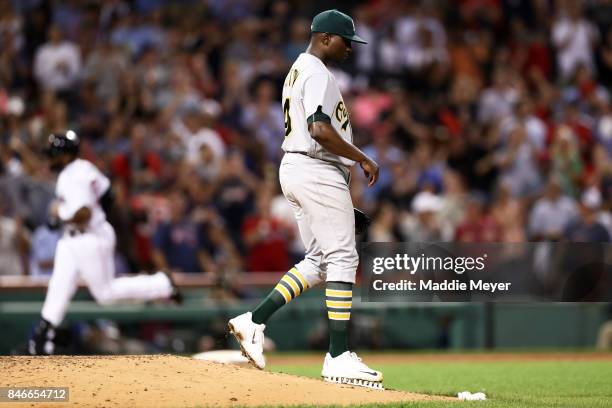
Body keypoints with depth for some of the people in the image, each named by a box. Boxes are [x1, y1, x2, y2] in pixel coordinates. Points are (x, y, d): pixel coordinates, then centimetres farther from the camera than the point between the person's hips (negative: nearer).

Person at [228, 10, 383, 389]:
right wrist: (362, 159, -16)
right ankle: (339, 356, -11)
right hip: (317, 170, -10)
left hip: (295, 169, 10)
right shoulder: (318, 73, -13)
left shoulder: (298, 70, 20)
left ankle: (255, 321, 9)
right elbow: (320, 130, -25)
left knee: (319, 260, 14)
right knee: (342, 257, -9)